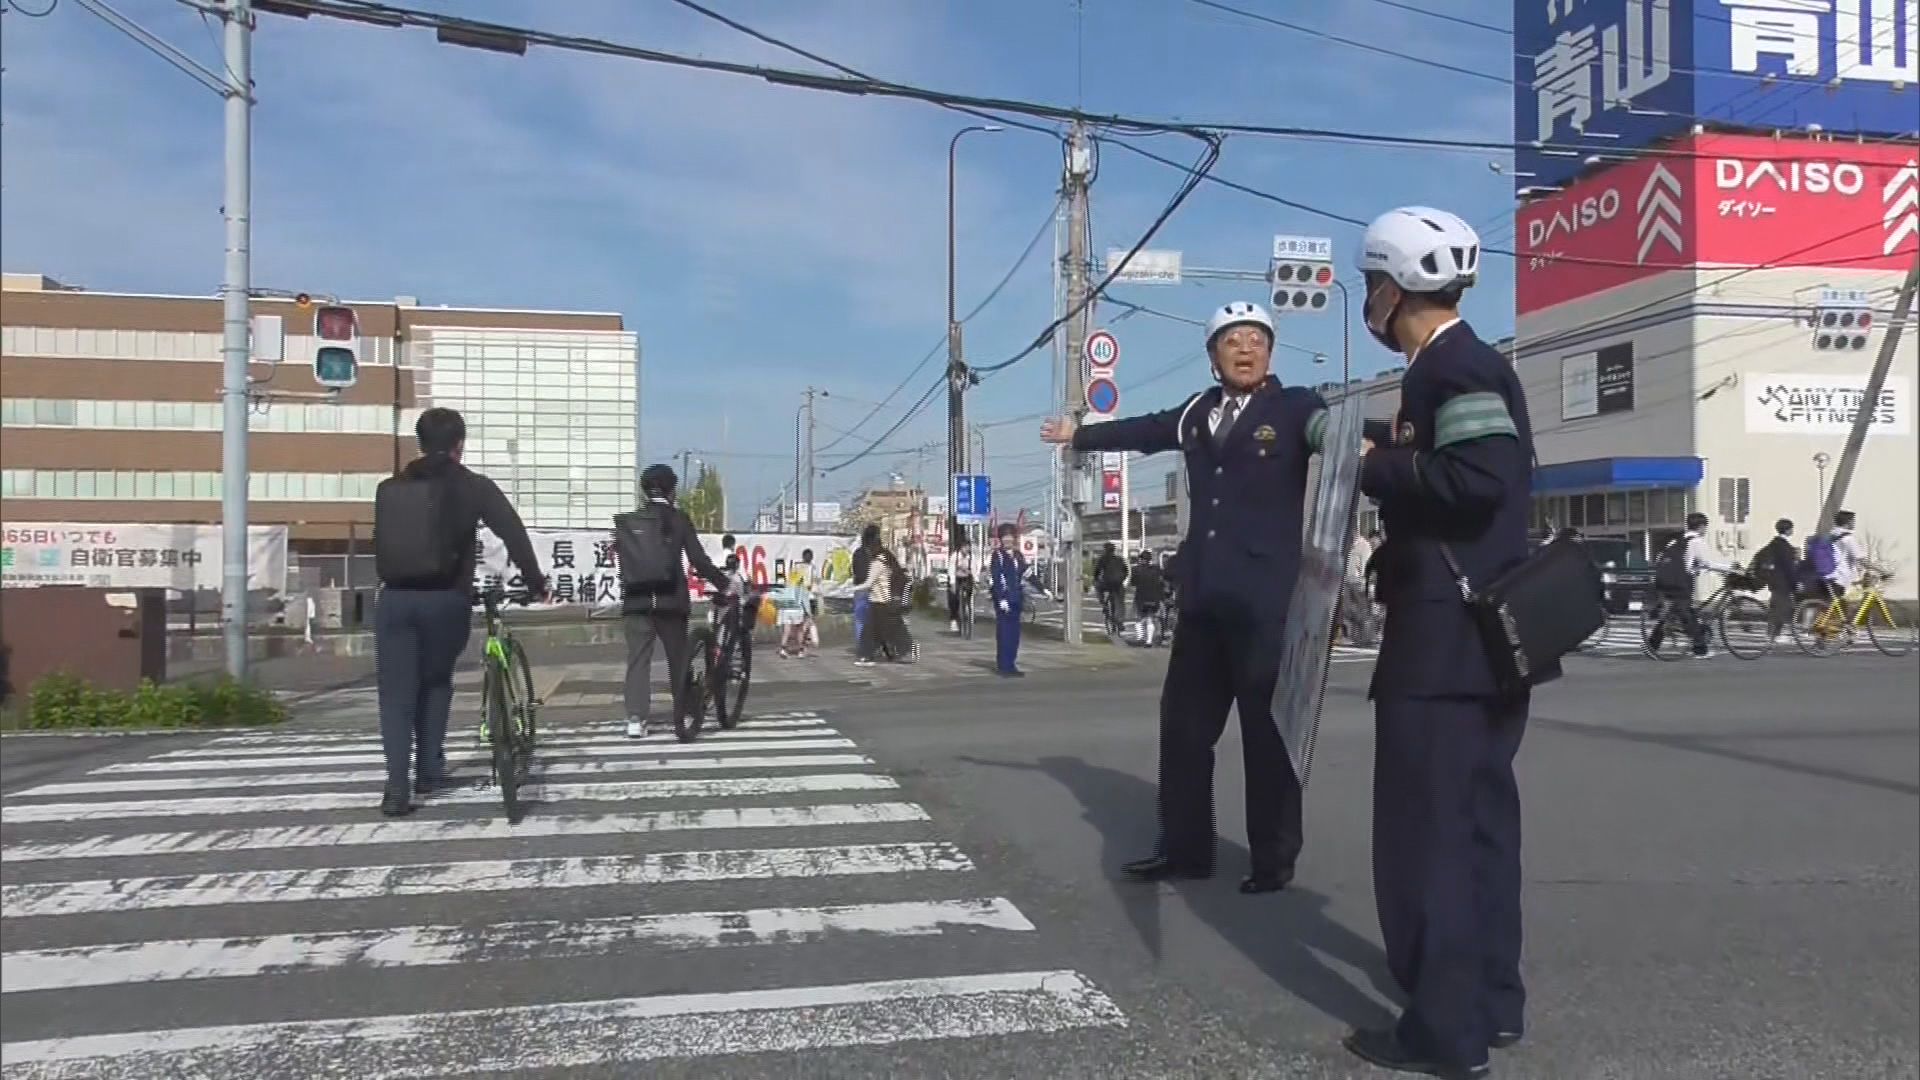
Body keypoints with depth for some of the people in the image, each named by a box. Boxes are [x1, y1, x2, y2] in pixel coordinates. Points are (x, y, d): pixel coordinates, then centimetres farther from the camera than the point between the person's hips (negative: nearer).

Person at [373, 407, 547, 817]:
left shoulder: (388, 489, 12)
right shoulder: (473, 486, 3)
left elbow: (380, 544, 16)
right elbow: (513, 533, -1)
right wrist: (535, 581, 7)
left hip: (395, 599, 2)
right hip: (445, 599, -1)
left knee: (395, 694, 5)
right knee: (436, 682, 21)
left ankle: (397, 788, -4)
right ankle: (430, 769, 20)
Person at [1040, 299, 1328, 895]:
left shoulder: (1294, 407, -1)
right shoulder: (1198, 413, 14)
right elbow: (1144, 429, 31)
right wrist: (1079, 433, 44)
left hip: (1267, 595, -6)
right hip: (1204, 596, 6)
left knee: (1267, 727, 1)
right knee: (1184, 722, 10)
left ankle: (1274, 858, 13)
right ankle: (1184, 848, 22)